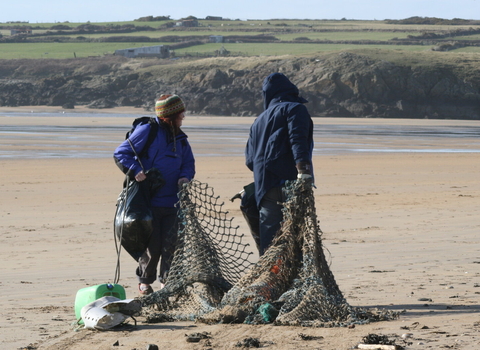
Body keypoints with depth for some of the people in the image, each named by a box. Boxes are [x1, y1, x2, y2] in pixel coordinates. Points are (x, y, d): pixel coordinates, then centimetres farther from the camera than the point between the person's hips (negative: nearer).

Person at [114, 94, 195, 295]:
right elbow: (121, 153, -8)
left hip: (172, 202, 5)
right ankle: (145, 281, 19)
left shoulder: (180, 138, 13)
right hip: (149, 201, -5)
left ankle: (167, 280, 15)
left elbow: (188, 162, 21)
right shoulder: (147, 131, -7)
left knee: (171, 243, 2)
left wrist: (185, 177, -2)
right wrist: (136, 171, -22)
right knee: (152, 244, 0)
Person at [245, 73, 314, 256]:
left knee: (269, 243, 4)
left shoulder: (258, 121, 27)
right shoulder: (295, 109, 7)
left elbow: (250, 160, 24)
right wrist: (303, 172, -24)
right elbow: (298, 140, -12)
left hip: (263, 188, 6)